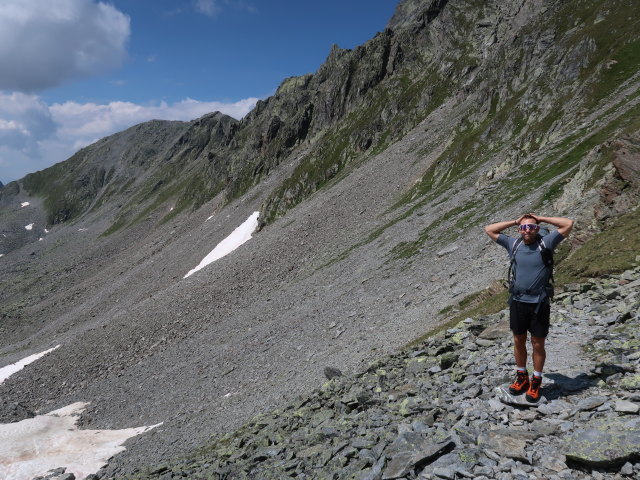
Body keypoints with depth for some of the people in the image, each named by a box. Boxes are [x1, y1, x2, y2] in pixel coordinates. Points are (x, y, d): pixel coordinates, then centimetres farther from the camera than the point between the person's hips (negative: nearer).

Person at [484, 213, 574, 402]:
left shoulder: (545, 243, -3)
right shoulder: (513, 244, 5)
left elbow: (568, 223, -6)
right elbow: (489, 230, 11)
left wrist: (541, 218, -2)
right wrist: (514, 222, 6)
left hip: (539, 303, -3)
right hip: (517, 302, 3)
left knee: (538, 344, 7)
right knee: (518, 341, 14)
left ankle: (536, 382, 23)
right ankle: (521, 377, 31)